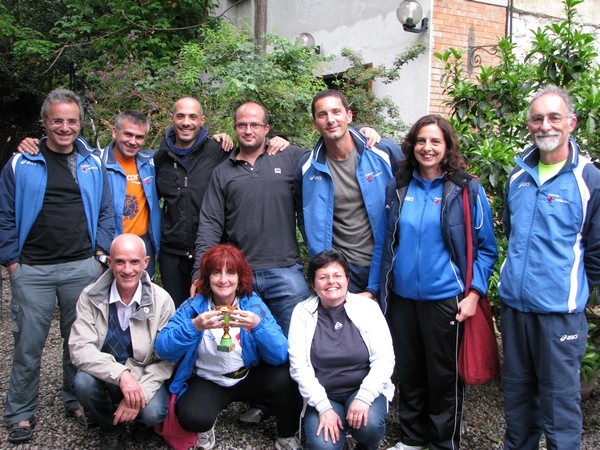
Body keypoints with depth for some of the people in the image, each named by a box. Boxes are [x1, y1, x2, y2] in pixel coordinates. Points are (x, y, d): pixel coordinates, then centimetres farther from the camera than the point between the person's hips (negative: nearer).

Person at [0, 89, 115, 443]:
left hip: (82, 268, 2)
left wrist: (100, 255, 2)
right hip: (32, 271, -1)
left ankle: (77, 401, 29)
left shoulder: (92, 164, 7)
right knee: (29, 344, 5)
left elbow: (105, 213, 11)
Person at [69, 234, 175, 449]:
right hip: (105, 376, 2)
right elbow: (79, 348, -18)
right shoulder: (90, 297, -9)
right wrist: (121, 374, -31)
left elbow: (167, 359, -11)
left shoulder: (162, 300, -12)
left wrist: (141, 392, -26)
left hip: (146, 376, -1)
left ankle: (143, 420, 12)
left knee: (153, 412, -29)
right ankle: (111, 430, 3)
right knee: (83, 382, -29)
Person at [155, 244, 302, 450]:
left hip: (250, 377, 1)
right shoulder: (193, 306, -10)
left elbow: (280, 356, -20)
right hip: (208, 382, -1)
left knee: (283, 377, -27)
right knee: (192, 418, -30)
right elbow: (162, 350, -20)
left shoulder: (253, 304, -11)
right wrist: (194, 326, -36)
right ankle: (205, 428, 10)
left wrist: (258, 325, -37)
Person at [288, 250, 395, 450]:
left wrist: (363, 396, -21)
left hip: (364, 389, 0)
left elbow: (384, 358, -7)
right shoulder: (302, 312, 0)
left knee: (369, 424, -30)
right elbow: (299, 366, -6)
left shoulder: (368, 307, -1)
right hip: (323, 396, 0)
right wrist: (324, 408, -16)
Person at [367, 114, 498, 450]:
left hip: (446, 299, -3)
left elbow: (485, 247, -2)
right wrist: (372, 287, 11)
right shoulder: (398, 188, 6)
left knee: (444, 377, 9)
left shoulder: (467, 189, -5)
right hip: (401, 297, 4)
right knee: (408, 372, 16)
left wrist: (475, 293, -11)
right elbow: (383, 243, 11)